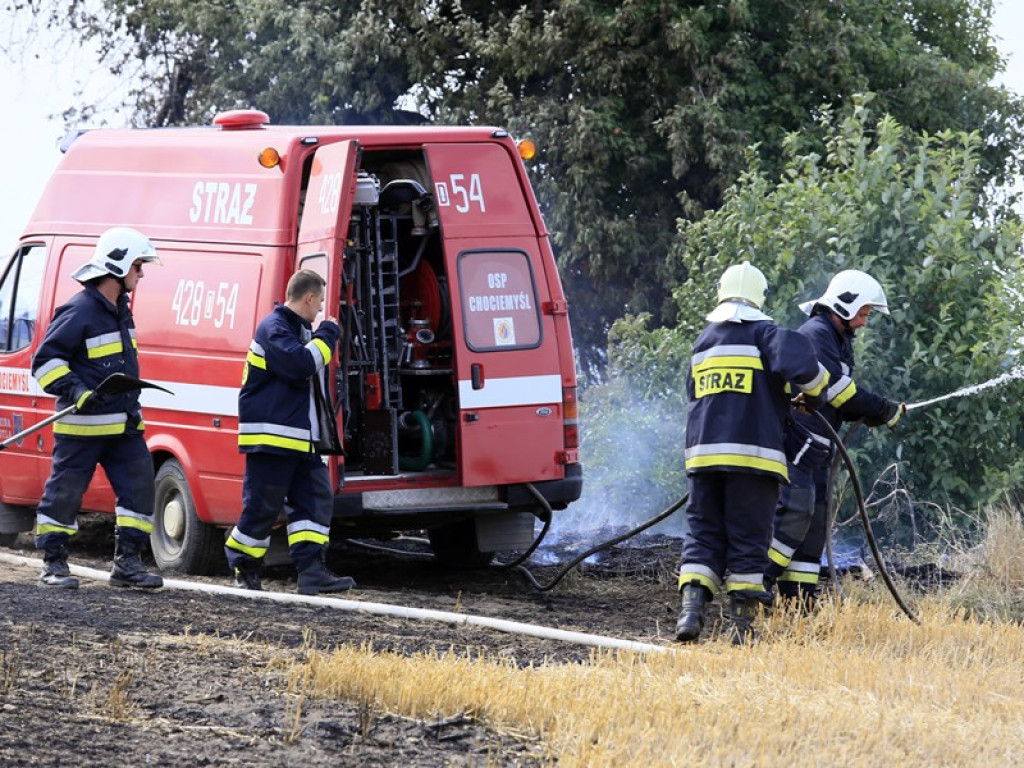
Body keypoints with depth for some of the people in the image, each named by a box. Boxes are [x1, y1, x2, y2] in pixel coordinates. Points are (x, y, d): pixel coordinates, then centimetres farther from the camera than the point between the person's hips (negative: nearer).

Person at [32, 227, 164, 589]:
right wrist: (74, 390, -27)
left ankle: (127, 562, 7)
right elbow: (45, 362, -15)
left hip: (124, 424, 8)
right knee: (65, 492, 0)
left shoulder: (120, 310, 13)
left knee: (139, 485, 2)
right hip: (83, 425, -8)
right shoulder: (79, 312, -15)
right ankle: (53, 563, 10)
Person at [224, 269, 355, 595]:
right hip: (272, 437, -10)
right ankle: (242, 565, 12)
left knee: (316, 497, -1)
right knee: (263, 505, -4)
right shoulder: (274, 329, -13)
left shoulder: (300, 329, 20)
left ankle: (312, 571, -6)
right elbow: (301, 363, -27)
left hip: (303, 439, 10)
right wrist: (328, 335, -16)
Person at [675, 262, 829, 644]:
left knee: (703, 532, 8)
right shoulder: (764, 333, -1)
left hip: (703, 452, 4)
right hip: (752, 454, -4)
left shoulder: (703, 343, 18)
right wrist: (814, 388, 1)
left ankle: (691, 605, -11)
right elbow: (797, 361, -20)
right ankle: (742, 624, 3)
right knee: (748, 538, 2)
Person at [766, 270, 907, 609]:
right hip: (794, 439, -10)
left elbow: (842, 400, 18)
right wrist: (882, 410, -9)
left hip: (816, 450, 10)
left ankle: (801, 606, 7)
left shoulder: (839, 340, 21)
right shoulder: (816, 333, -11)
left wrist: (870, 412, -1)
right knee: (796, 510, -20)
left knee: (815, 520, 7)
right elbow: (838, 389, -17)